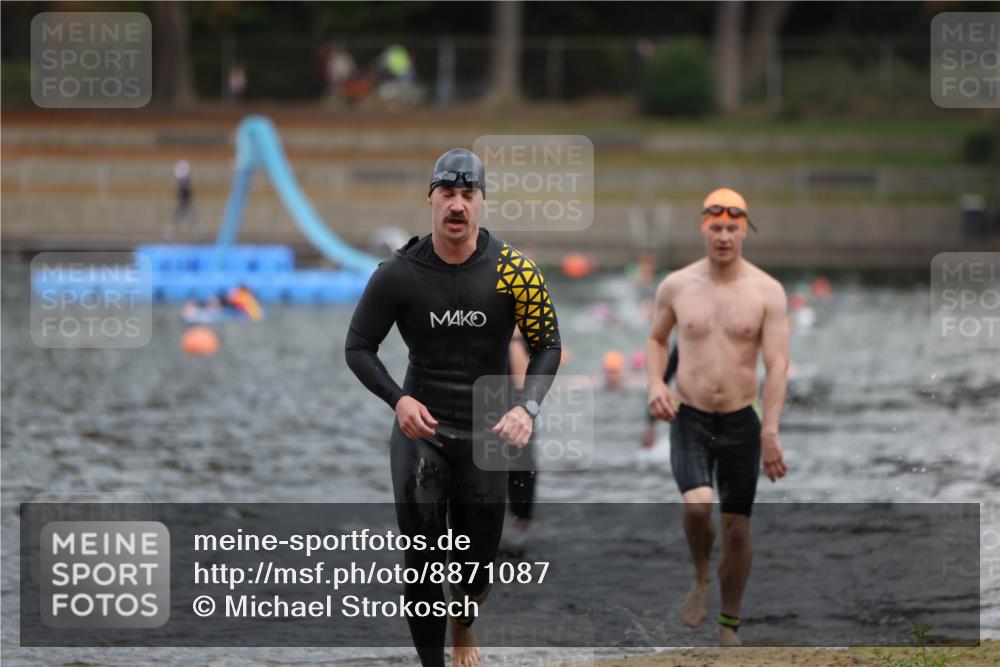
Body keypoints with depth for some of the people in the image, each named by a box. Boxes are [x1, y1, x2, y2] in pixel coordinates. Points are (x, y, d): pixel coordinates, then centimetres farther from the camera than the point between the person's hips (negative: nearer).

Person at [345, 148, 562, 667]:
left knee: (478, 561, 10)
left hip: (485, 431, 1)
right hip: (420, 427, -1)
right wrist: (398, 400, -20)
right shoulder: (399, 273, -9)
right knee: (423, 560, -8)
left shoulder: (514, 270, -9)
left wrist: (527, 408, -19)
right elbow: (358, 346, -2)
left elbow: (547, 345, -2)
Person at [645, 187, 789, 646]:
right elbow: (657, 339, 17)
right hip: (689, 419, 0)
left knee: (737, 528, 4)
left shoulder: (767, 292, -5)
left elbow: (777, 363, -9)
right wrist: (655, 383, -4)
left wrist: (770, 431, -19)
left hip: (741, 421, 0)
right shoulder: (676, 286, 1)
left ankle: (729, 626, 21)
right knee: (697, 503, -25)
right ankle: (701, 579, 4)